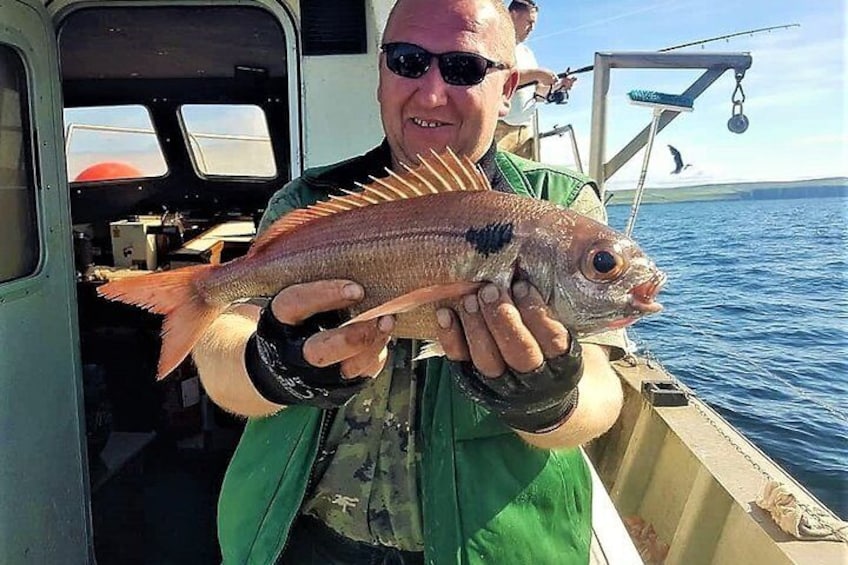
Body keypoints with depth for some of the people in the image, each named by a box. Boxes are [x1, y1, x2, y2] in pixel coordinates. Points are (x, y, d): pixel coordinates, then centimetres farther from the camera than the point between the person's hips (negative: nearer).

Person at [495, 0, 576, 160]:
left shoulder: (527, 52, 24)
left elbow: (534, 92, 23)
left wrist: (559, 85, 6)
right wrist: (536, 73, -15)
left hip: (526, 130, 8)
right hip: (498, 128, -8)